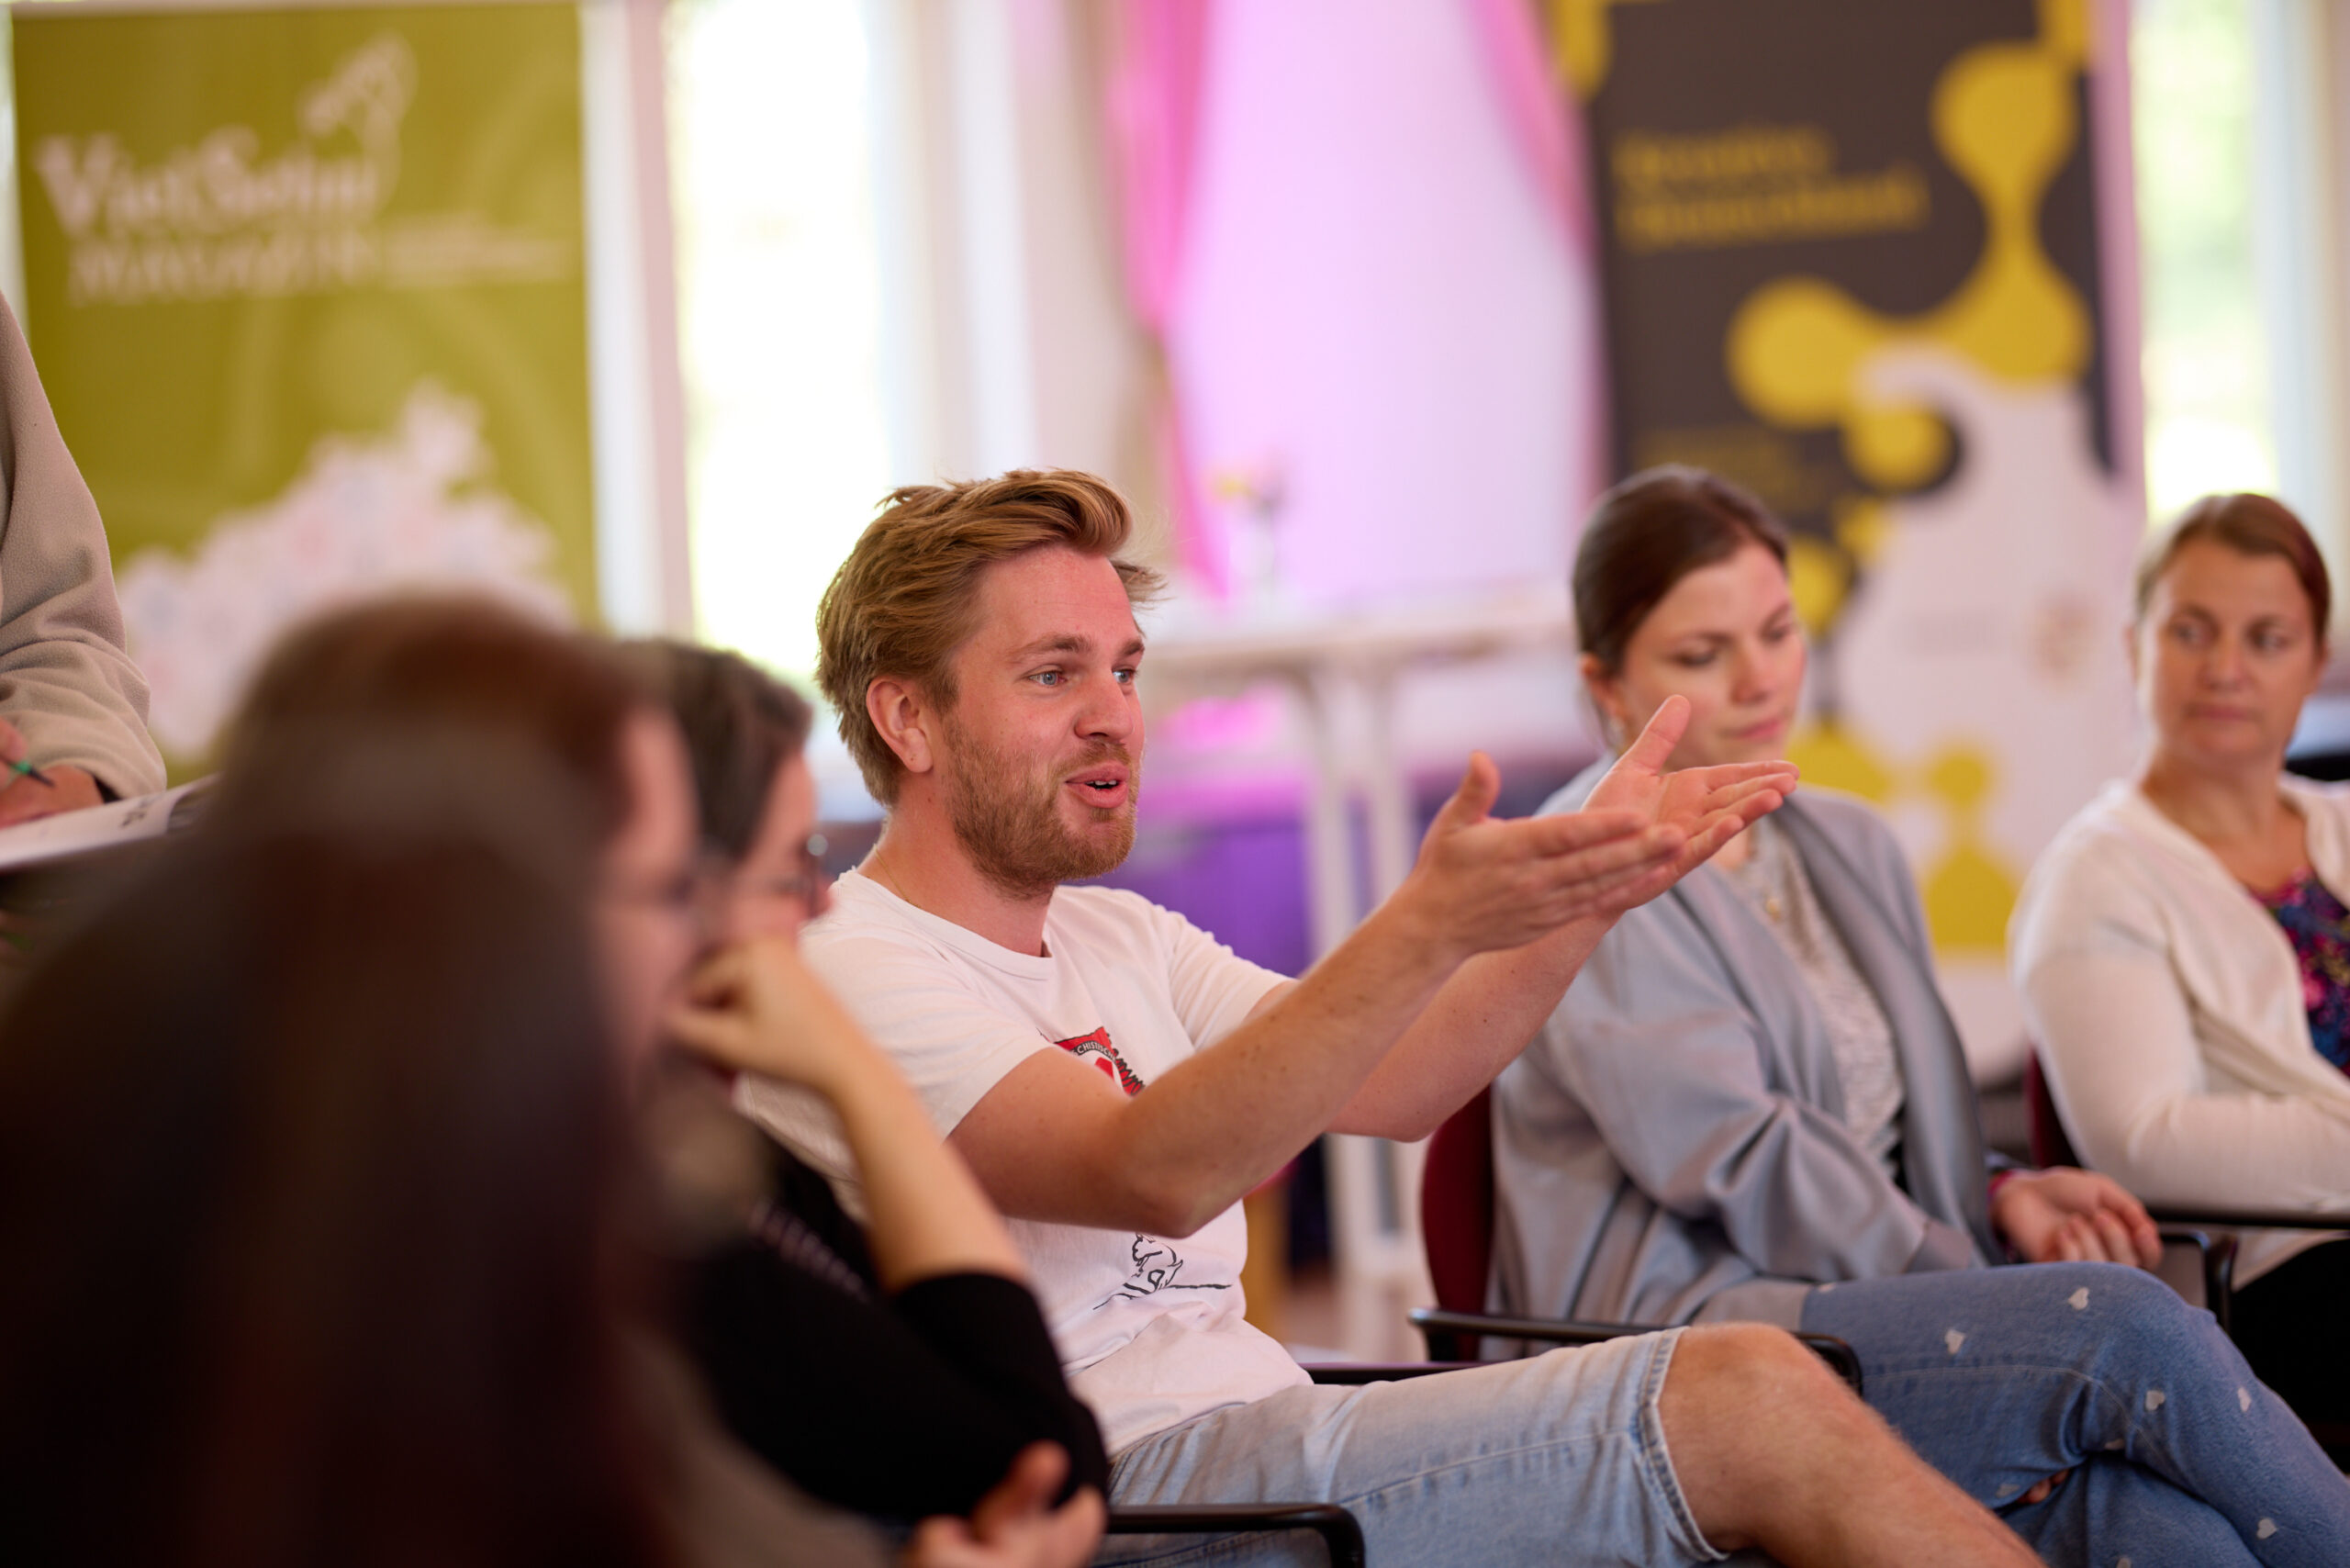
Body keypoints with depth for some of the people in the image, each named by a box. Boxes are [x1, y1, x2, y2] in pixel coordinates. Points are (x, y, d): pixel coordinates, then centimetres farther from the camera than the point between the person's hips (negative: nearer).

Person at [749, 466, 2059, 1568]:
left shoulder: (1117, 939, 22)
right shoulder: (846, 980, -8)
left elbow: (1389, 1092, 11)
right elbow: (1154, 1177, -24)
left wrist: (1586, 889, -3)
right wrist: (1431, 929, -34)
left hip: (1263, 1428, 8)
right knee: (1751, 1400, -19)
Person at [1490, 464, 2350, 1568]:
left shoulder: (1848, 847, 23)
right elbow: (1740, 1165, -11)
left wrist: (1999, 1198, 6)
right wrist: (1979, 1290, -12)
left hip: (1866, 1311, 7)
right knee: (2127, 1323, -28)